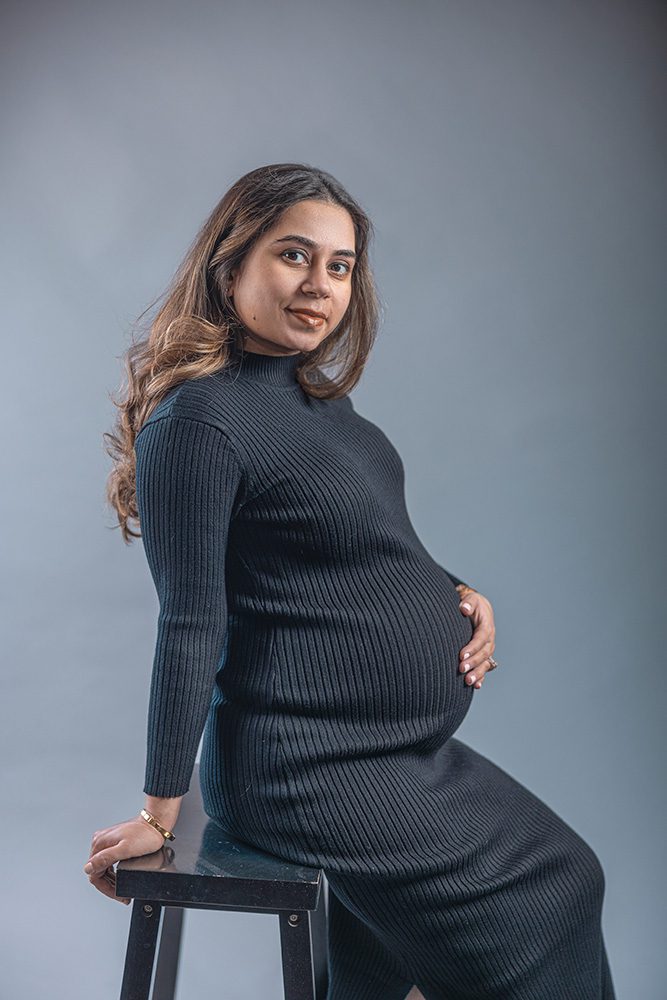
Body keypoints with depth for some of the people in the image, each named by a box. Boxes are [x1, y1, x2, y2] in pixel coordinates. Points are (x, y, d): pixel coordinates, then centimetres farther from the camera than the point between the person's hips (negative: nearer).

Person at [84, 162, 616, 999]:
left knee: (568, 879, 17)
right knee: (542, 907, -1)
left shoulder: (317, 392, 10)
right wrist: (160, 813, -12)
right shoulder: (199, 418, -18)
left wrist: (459, 595, 1)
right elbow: (190, 627, -18)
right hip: (308, 767, -9)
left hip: (397, 747, 9)